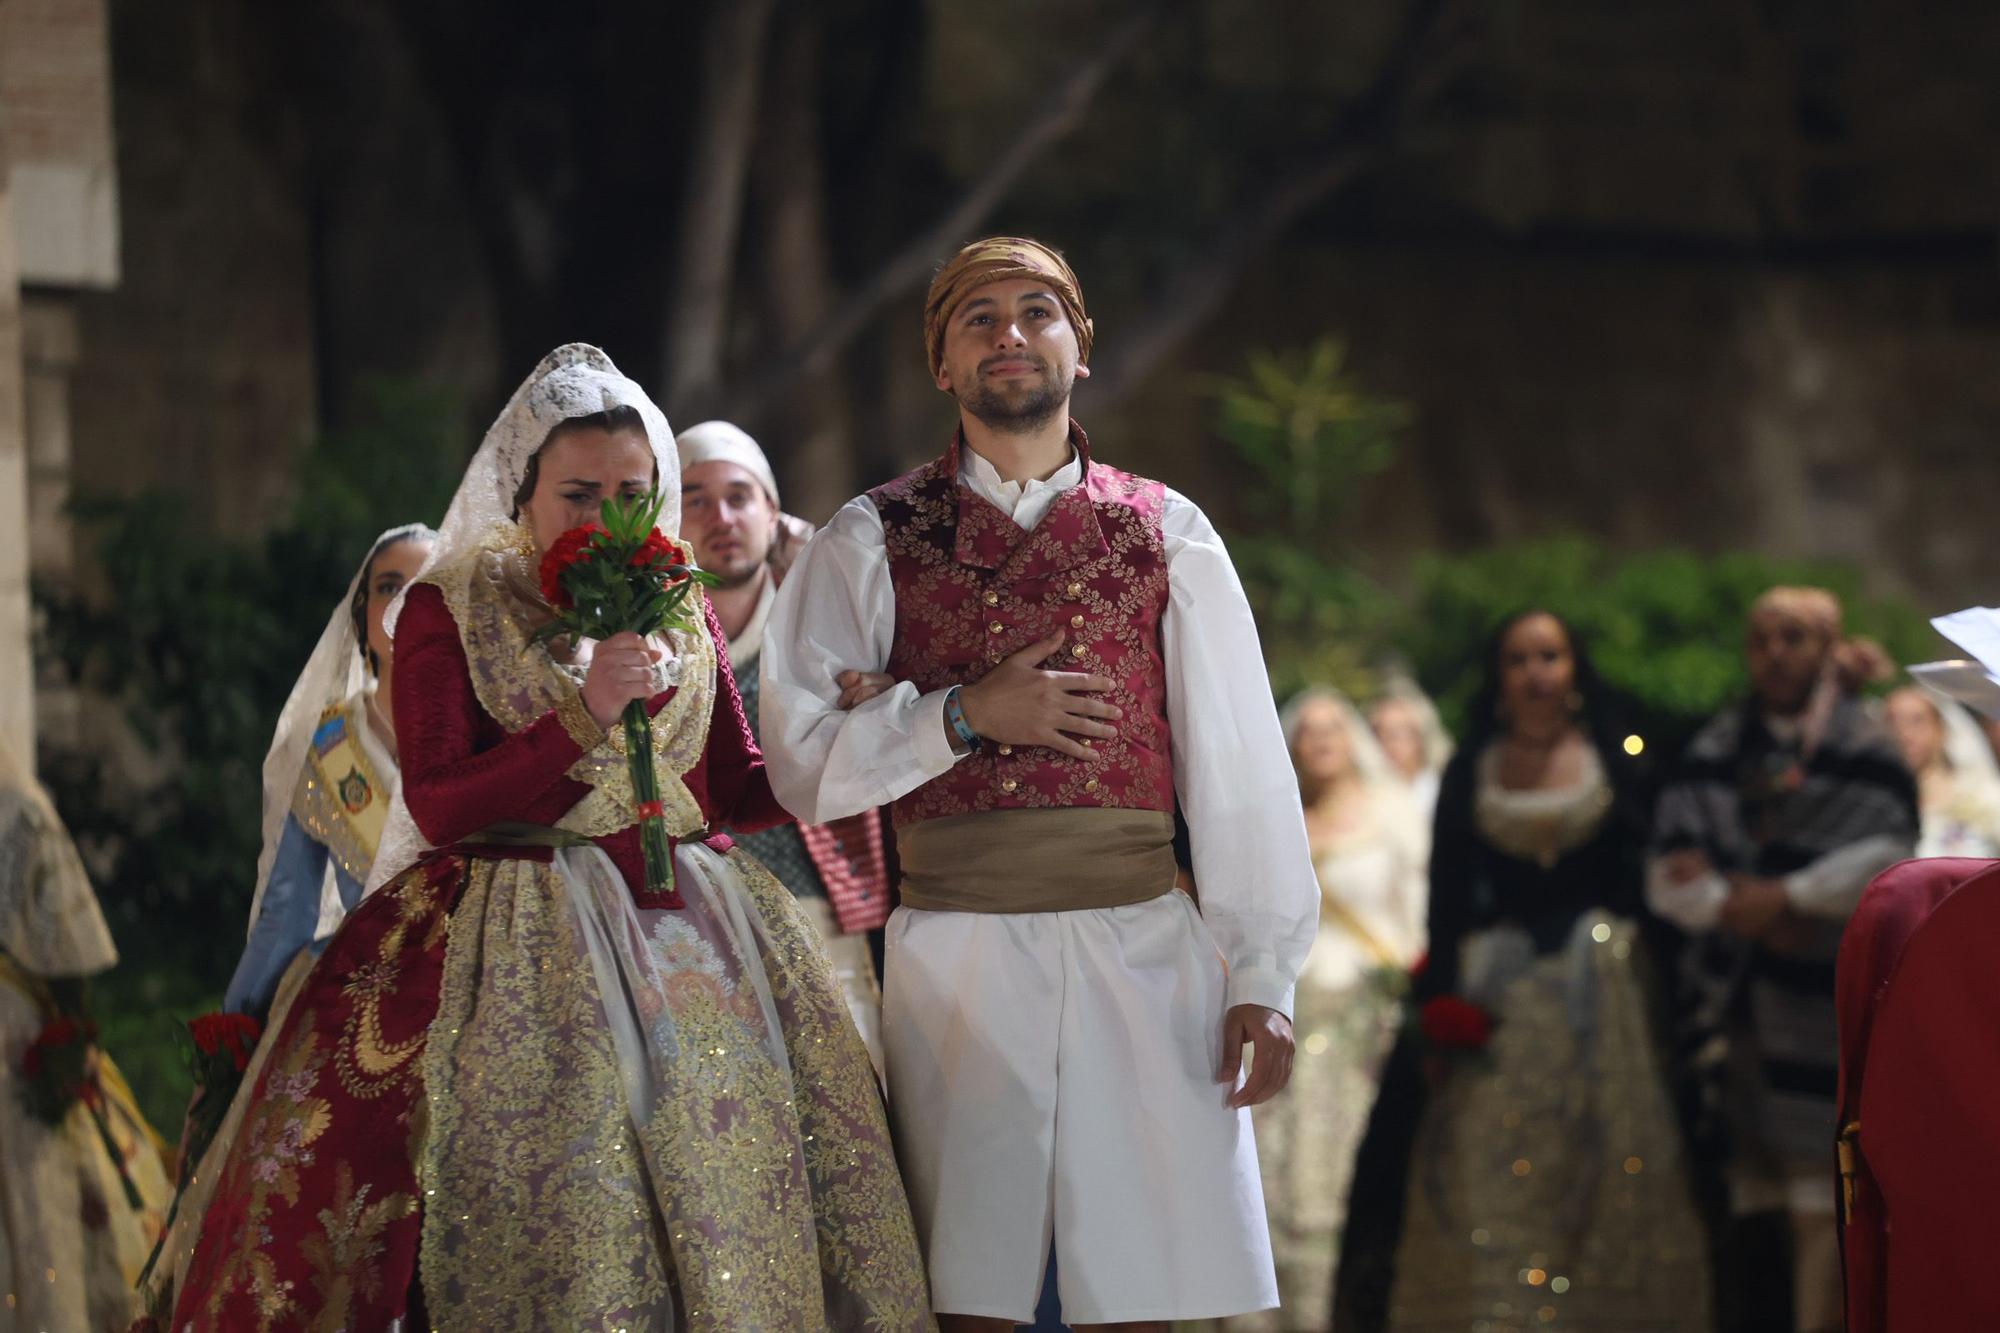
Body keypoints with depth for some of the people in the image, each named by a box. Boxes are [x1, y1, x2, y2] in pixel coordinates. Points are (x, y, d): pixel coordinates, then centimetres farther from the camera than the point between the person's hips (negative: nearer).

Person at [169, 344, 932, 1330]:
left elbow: (733, 793, 15)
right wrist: (584, 715, -16)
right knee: (564, 1192, -17)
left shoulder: (686, 618, 14)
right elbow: (436, 805, -7)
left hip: (691, 933, 4)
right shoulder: (447, 609, 2)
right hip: (521, 949, -4)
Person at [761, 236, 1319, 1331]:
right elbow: (804, 763, 2)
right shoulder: (871, 543, 8)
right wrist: (964, 718, -11)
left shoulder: (1166, 535, 10)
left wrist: (1262, 975, 0)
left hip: (1140, 952, 1)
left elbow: (1240, 761, 6)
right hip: (956, 950, 0)